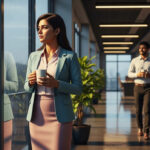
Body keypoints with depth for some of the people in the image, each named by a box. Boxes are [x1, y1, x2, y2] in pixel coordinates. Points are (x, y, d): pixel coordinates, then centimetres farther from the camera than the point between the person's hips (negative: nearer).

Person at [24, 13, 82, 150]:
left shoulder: (69, 56, -2)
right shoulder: (34, 56, 10)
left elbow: (78, 88, -3)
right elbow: (27, 87, 15)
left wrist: (56, 84, -18)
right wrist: (31, 82, -8)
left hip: (59, 116, -4)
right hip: (37, 115, 4)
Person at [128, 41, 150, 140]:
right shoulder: (135, 61, 6)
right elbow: (129, 73, 6)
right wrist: (137, 74, -14)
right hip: (138, 87, 1)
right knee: (138, 109, 5)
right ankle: (140, 128, 24)